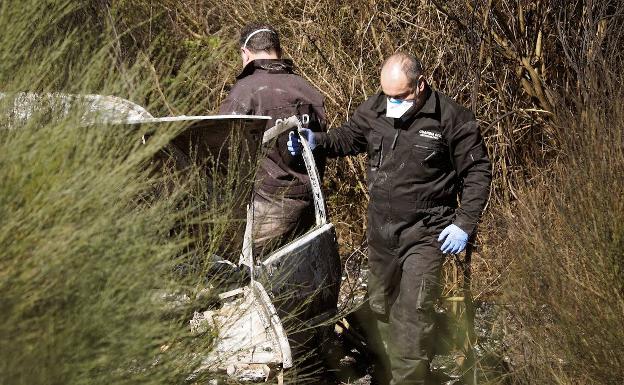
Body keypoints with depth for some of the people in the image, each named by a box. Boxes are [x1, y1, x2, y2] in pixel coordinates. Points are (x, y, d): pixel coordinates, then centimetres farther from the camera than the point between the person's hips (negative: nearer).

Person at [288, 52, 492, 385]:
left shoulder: (451, 117, -13)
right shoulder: (374, 109, -1)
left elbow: (477, 171, -7)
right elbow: (348, 137, 16)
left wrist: (464, 223, -12)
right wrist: (315, 140, -5)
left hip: (425, 232, -5)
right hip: (381, 229, 6)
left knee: (414, 310, -13)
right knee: (382, 305, 17)